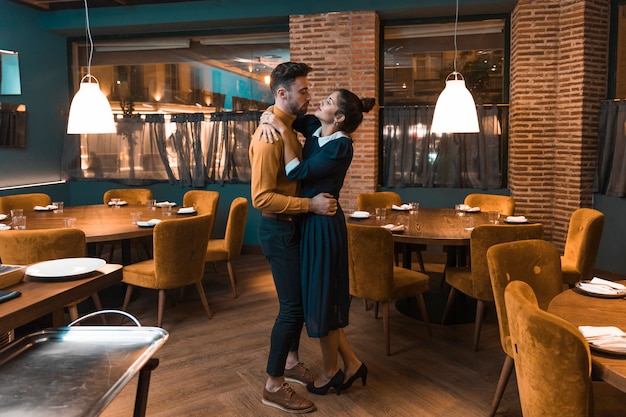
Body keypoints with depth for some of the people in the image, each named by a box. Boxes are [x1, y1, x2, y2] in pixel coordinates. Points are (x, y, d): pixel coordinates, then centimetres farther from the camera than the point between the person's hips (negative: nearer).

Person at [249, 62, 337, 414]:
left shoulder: (288, 127, 9)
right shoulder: (269, 136, -22)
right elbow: (262, 197, -27)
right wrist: (311, 205, -26)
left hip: (293, 226, 10)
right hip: (279, 229, -10)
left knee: (299, 298, 18)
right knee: (293, 305, -4)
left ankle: (292, 362, 36)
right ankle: (274, 385, 10)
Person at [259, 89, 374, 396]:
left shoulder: (341, 146, -19)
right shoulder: (314, 127, 4)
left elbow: (297, 172, -22)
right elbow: (280, 111, 14)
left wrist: (284, 131, -19)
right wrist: (269, 117, -8)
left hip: (323, 225, -9)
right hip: (309, 221, 9)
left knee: (321, 297, 5)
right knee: (319, 295, 15)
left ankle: (330, 373, 26)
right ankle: (351, 363, 28)